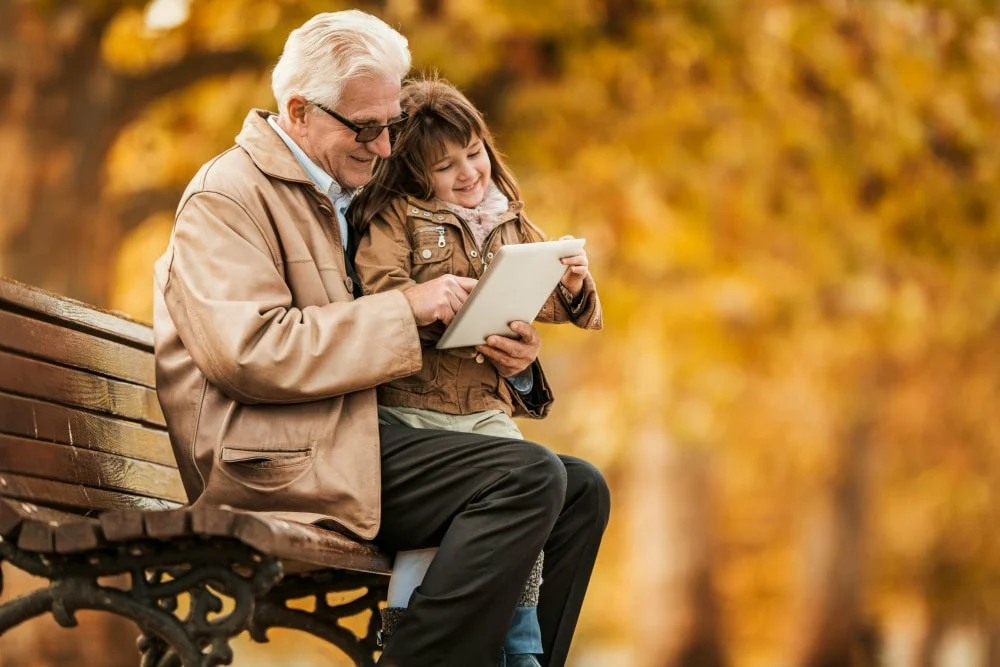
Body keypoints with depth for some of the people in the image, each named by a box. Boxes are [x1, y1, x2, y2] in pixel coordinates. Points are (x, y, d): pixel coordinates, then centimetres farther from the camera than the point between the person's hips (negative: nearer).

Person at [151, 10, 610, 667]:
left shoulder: (335, 200, 22)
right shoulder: (229, 194, -7)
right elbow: (248, 352, -20)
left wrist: (507, 359, 6)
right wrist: (405, 310, -18)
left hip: (349, 435, 10)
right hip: (279, 454, -9)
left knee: (581, 490, 4)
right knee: (528, 474, -24)